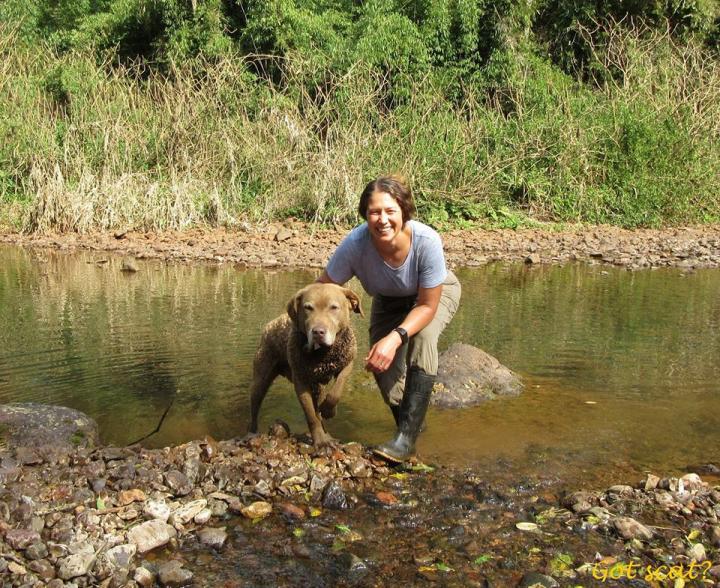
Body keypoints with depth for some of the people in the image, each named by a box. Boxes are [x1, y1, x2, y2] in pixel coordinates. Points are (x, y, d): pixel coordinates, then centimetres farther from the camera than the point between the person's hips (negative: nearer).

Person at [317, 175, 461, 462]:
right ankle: (409, 425, 21)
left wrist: (396, 338, -43)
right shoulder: (355, 244, -35)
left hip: (436, 293, -3)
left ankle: (407, 435, -25)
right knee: (382, 366, -9)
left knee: (423, 337, -31)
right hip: (388, 302, 3)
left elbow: (428, 305, -29)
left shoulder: (426, 241, -40)